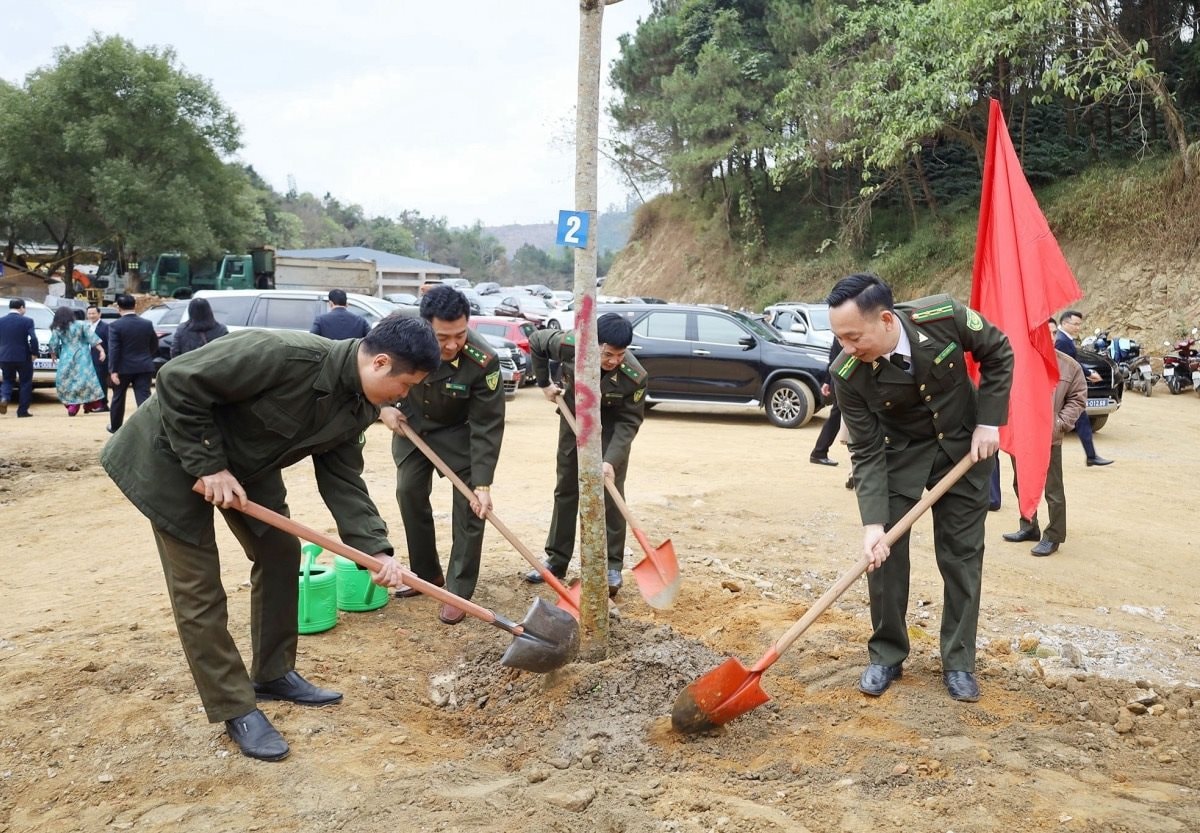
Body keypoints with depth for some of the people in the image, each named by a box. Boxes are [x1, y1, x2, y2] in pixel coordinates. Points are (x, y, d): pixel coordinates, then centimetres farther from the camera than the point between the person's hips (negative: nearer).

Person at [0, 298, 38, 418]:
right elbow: (33, 339, -16)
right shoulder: (27, 321, -9)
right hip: (23, 357, -3)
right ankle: (22, 410, 7)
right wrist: (34, 353, -3)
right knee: (25, 383, 9)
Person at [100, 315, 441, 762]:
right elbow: (179, 381, -31)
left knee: (280, 553, 10)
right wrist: (209, 466, -27)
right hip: (176, 453, -8)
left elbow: (342, 479, -6)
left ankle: (273, 674, 27)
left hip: (248, 462, 8)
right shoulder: (286, 355, -36)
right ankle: (235, 709, 7)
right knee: (198, 589, -4)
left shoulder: (359, 407, -10)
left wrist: (375, 549, -17)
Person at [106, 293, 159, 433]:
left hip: (123, 368, -2)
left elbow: (113, 350, -15)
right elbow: (154, 346, 9)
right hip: (144, 367, 2)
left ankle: (115, 427, 33)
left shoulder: (115, 326, -11)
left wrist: (113, 371, -12)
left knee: (118, 397, 17)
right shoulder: (147, 324, 0)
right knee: (144, 398, -1)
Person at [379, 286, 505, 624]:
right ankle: (427, 574, 25)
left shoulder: (483, 361, -37)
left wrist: (483, 485, -33)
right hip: (411, 423, 4)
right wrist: (382, 407, -15)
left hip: (459, 431, -3)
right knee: (409, 493, 8)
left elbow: (487, 427, -31)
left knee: (470, 505, -9)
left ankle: (458, 592, 2)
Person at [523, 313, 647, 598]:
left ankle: (611, 565, 0)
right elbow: (536, 341, -11)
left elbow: (629, 422, -26)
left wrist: (611, 460, -36)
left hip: (611, 427, -2)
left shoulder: (635, 376, -35)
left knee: (610, 494, -9)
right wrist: (544, 383, -6)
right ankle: (556, 560, 19)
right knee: (565, 489, 8)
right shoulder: (570, 344, -32)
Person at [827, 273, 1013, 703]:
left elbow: (998, 354, -9)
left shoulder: (945, 317, -29)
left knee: (962, 553, 4)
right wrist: (872, 523, -29)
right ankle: (886, 655, 14)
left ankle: (958, 661, 16)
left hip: (964, 446, 0)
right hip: (899, 453, 0)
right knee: (884, 550, -4)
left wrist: (989, 422, -14)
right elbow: (866, 453, -21)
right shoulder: (848, 374, -27)